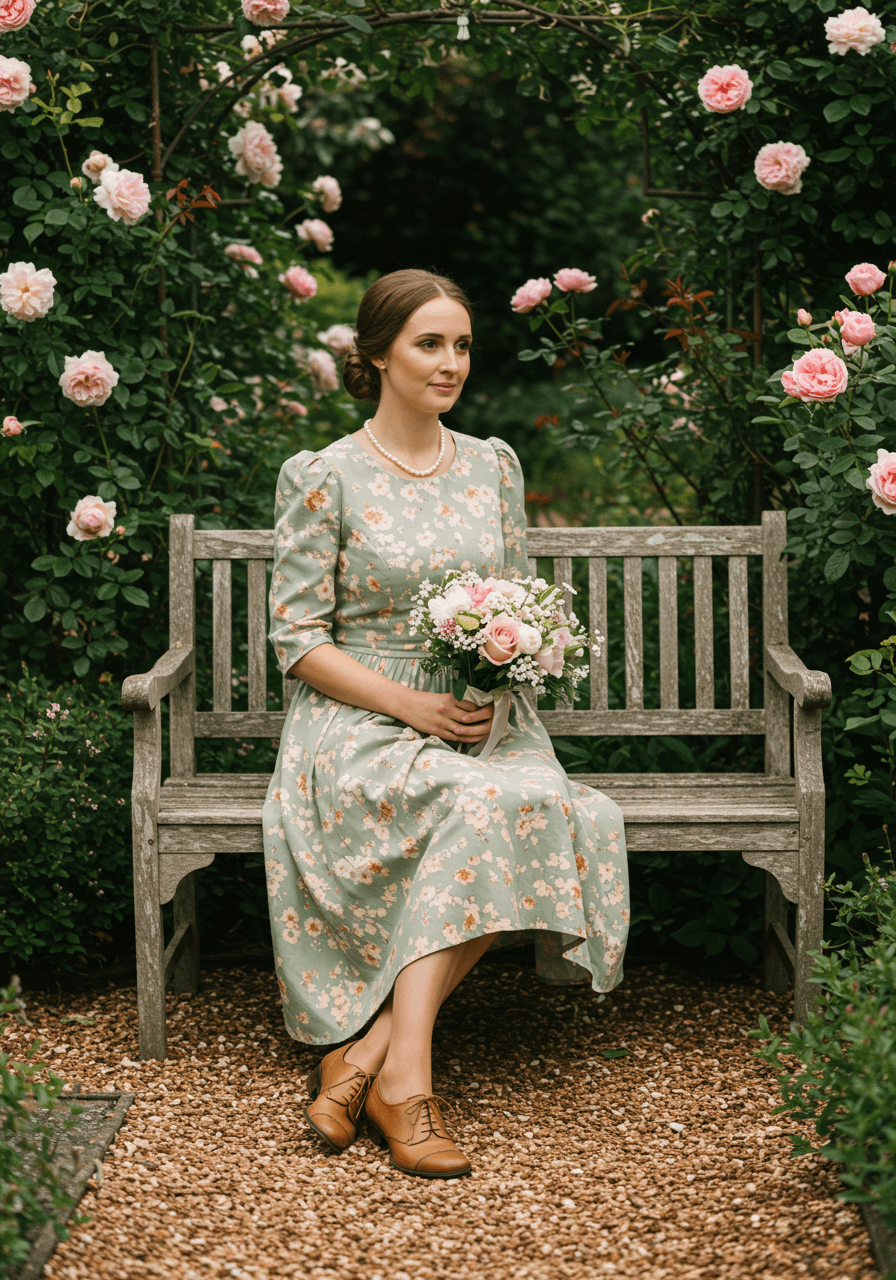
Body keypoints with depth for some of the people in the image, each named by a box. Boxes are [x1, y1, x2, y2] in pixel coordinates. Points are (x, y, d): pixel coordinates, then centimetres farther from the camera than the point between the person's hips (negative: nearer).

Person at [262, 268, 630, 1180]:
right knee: (482, 804, -35)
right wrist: (408, 704, -16)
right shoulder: (321, 478, -2)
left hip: (478, 722, 4)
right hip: (357, 723, -4)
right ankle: (404, 1072, -30)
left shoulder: (492, 466, 12)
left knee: (541, 805, -31)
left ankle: (369, 1047, -28)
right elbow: (297, 636, -5)